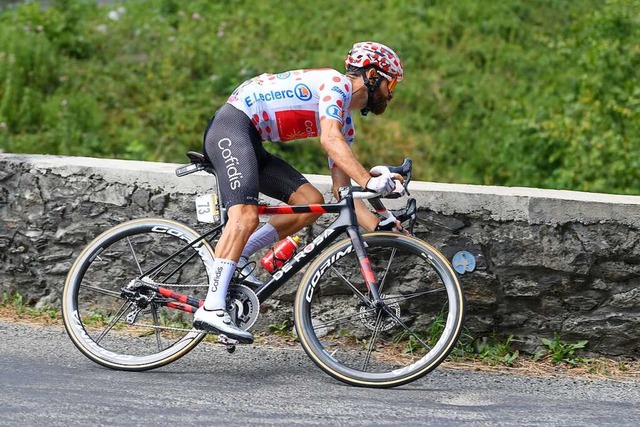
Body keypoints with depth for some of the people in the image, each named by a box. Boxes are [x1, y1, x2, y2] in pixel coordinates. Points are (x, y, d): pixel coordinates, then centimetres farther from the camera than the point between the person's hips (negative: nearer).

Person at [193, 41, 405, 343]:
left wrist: (380, 227, 8)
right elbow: (329, 140, -25)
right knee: (246, 216, -26)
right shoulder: (337, 83, -7)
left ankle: (236, 258, 3)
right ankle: (212, 309, -34)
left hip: (252, 144, 10)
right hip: (232, 125, -10)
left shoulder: (344, 121, 21)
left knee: (311, 202, -1)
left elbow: (342, 190, 18)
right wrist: (369, 181, -34)